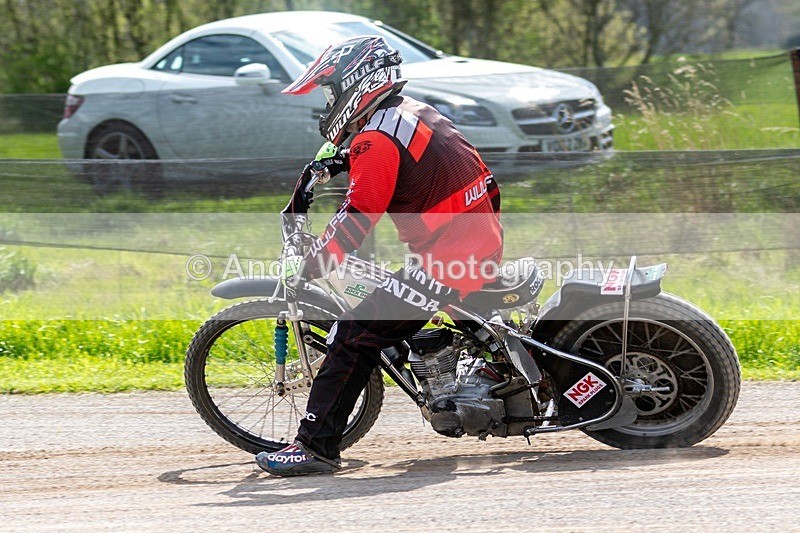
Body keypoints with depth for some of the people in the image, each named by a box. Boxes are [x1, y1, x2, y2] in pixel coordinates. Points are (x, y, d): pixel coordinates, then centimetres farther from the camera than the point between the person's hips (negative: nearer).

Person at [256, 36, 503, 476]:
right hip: (485, 245, 10)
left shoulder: (377, 140, -14)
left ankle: (316, 447, -15)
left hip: (448, 259, -10)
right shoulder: (415, 111, 14)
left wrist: (307, 267, -10)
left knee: (356, 337, -11)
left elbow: (356, 220, -18)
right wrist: (338, 159, 39)